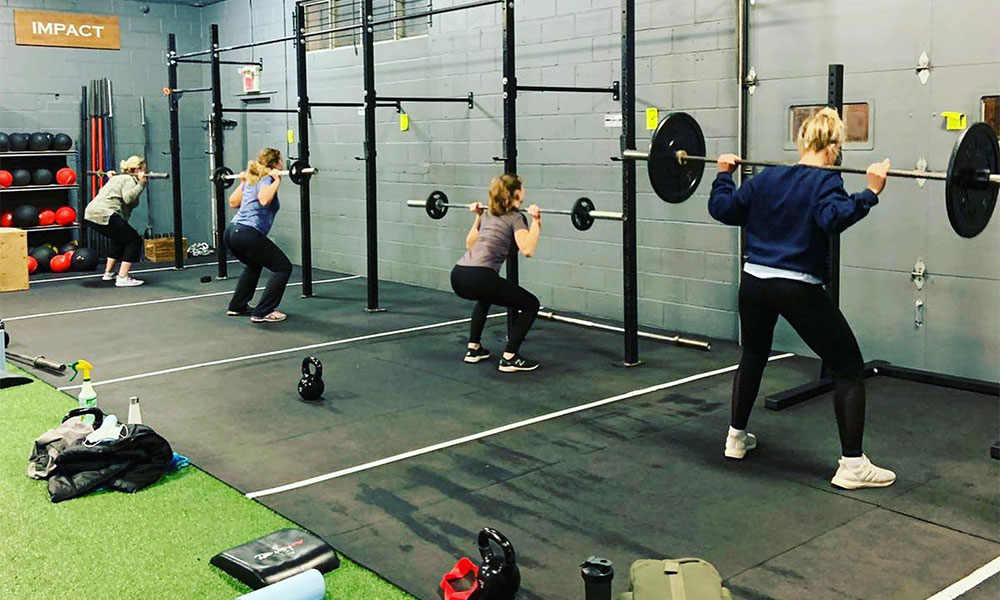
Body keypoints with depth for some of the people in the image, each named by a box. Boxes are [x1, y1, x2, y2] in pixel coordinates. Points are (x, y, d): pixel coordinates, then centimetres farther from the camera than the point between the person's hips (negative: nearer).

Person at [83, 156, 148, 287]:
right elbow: (128, 198, -21)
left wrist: (110, 177, 47)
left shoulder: (119, 177, 24)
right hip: (103, 215, -10)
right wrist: (141, 184, -25)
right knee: (134, 240, -5)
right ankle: (123, 278, -11)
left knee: (119, 238, 30)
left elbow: (104, 192, 34)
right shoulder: (129, 180, -4)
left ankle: (108, 273, 33)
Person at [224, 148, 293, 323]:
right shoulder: (267, 179, -4)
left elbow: (233, 202, 26)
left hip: (231, 232, 9)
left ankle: (237, 306, 33)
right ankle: (263, 313, -4)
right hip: (249, 234, -9)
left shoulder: (251, 179, 19)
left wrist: (242, 182, 35)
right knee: (283, 268, 0)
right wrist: (277, 181, -18)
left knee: (254, 265, 34)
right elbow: (264, 199, -26)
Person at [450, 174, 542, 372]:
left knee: (485, 296, 41)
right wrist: (536, 220, -9)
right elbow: (527, 250, -14)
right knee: (530, 304, 9)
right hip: (478, 277, -8)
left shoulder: (487, 213, 24)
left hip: (457, 276, 8)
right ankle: (509, 358, 4)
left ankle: (474, 349, 35)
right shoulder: (515, 217, 2)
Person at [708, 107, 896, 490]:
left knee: (753, 357, 29)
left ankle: (736, 438, 36)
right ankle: (851, 465, 2)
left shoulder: (767, 178, 12)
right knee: (849, 368, 5)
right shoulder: (824, 181, -6)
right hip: (798, 288, -6)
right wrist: (870, 192, -24)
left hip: (754, 283, 6)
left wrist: (724, 174, 28)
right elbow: (833, 218, -25)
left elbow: (722, 208, 15)